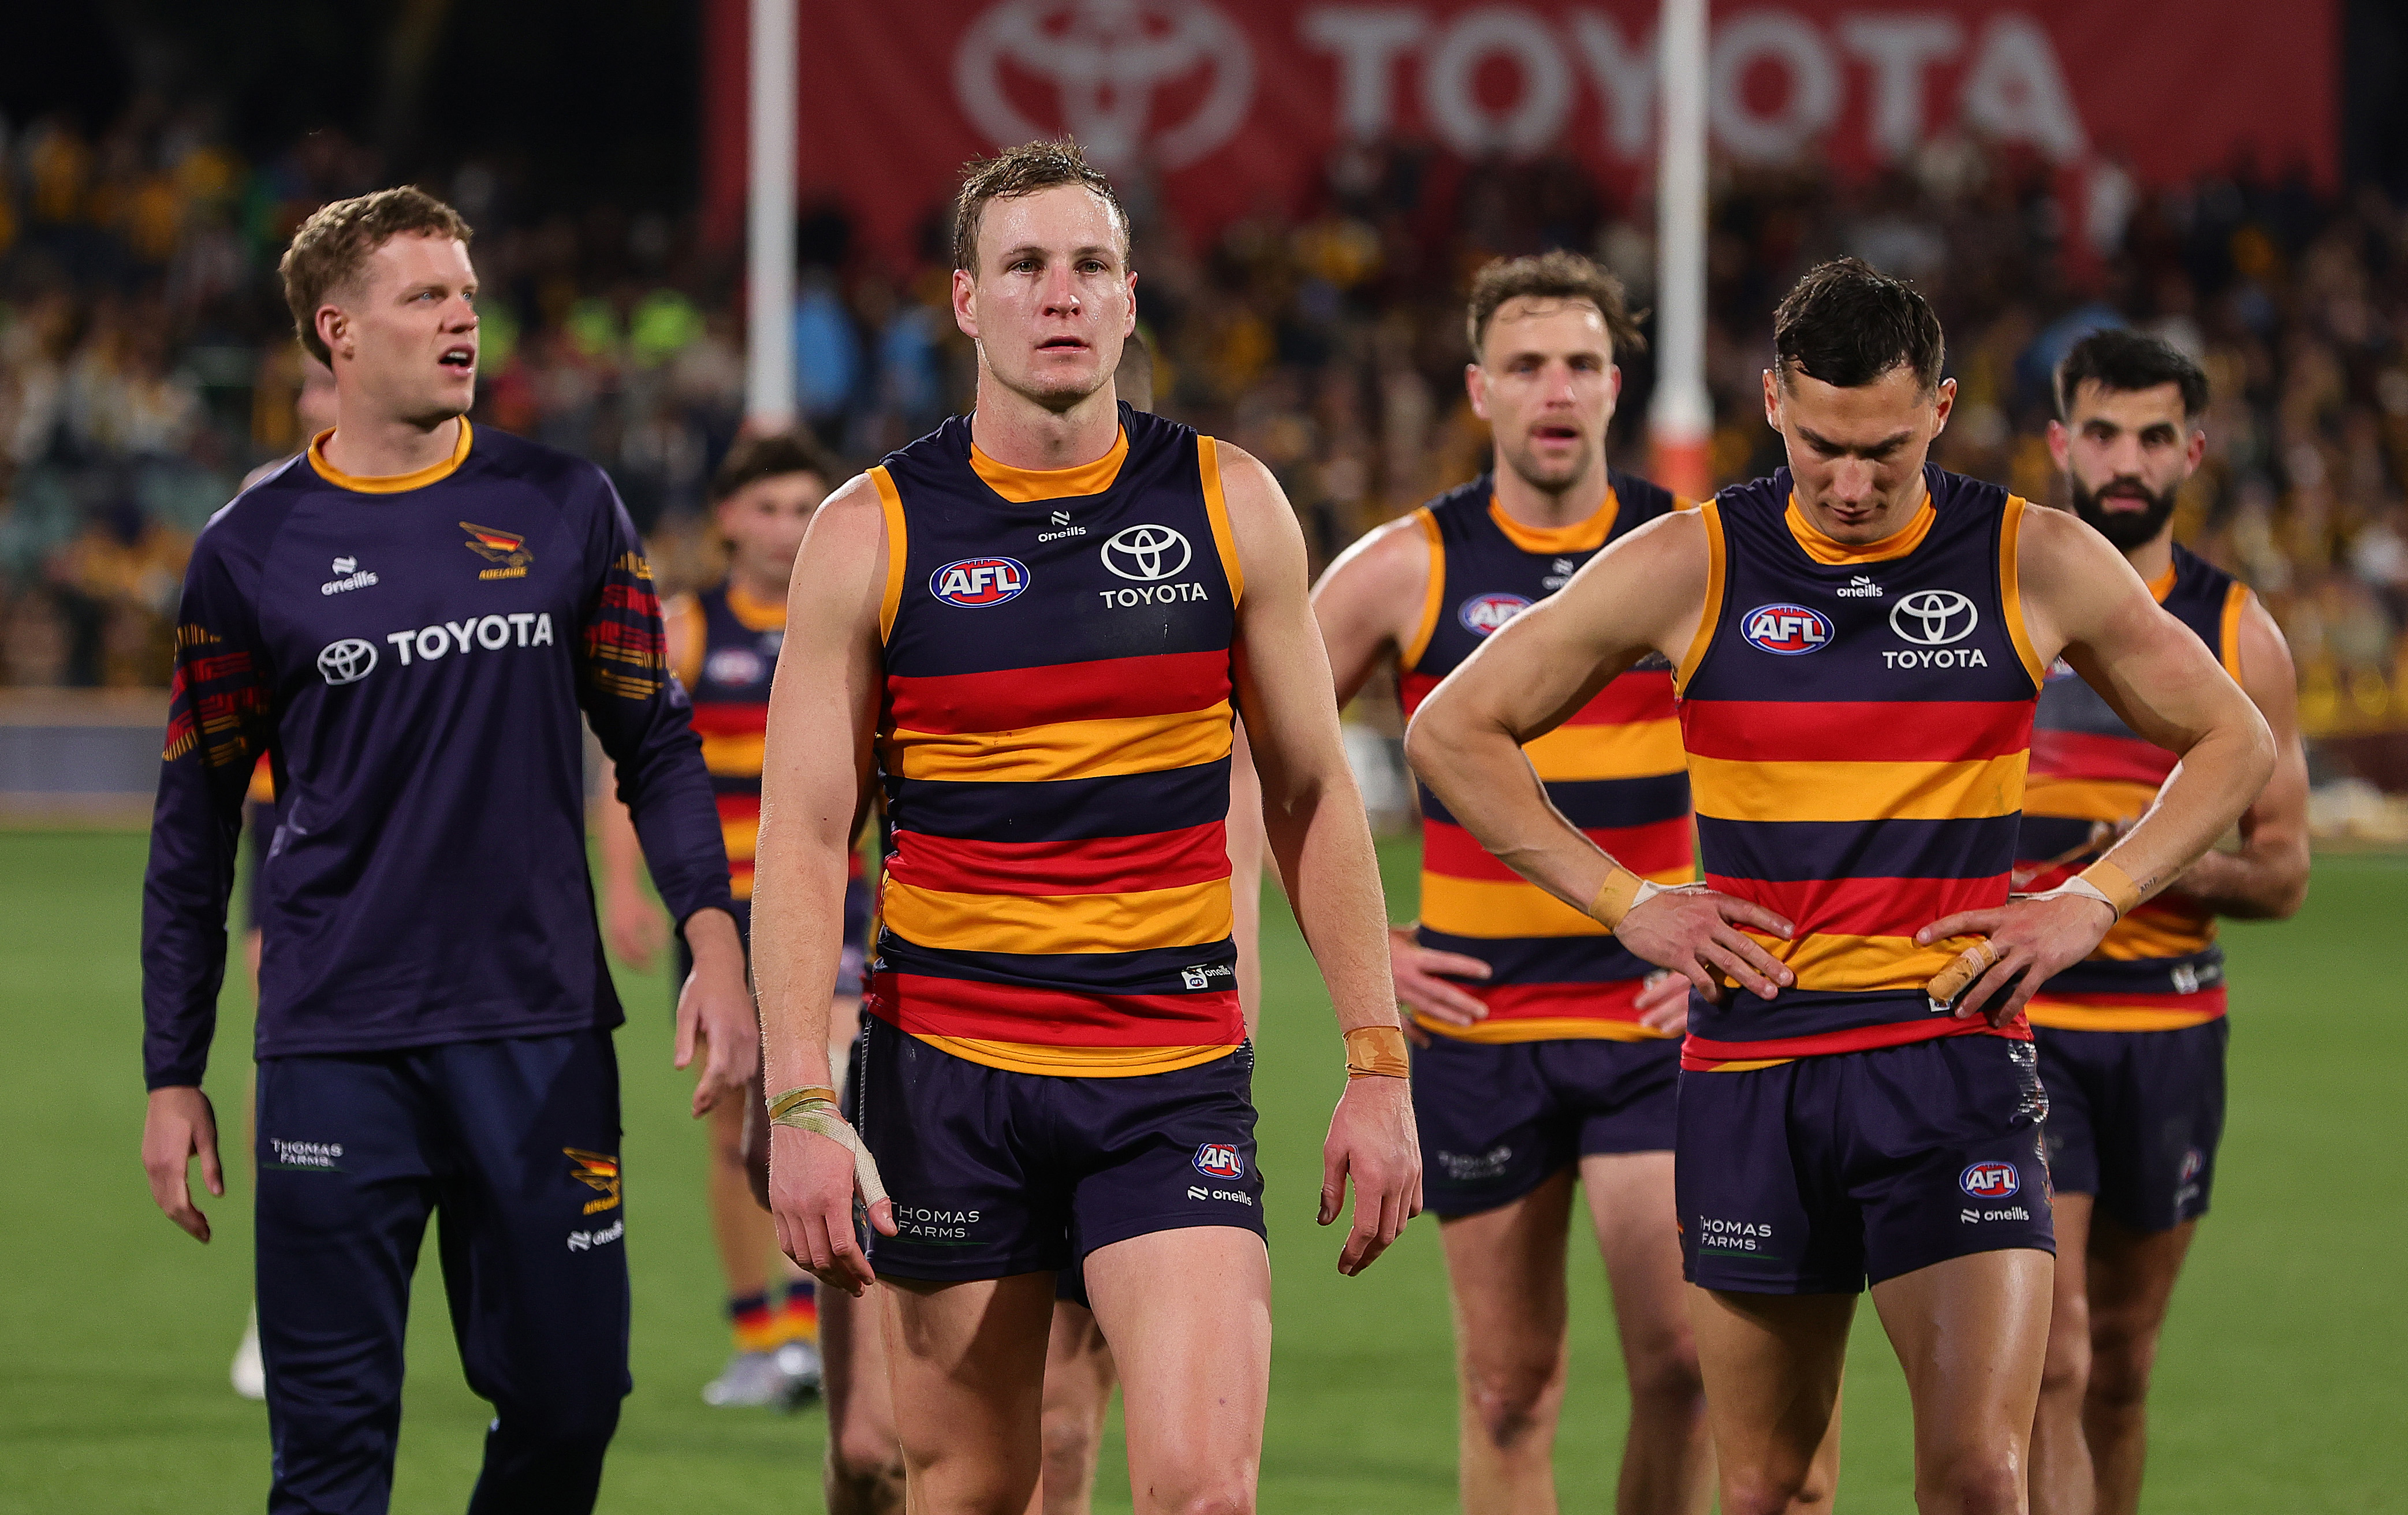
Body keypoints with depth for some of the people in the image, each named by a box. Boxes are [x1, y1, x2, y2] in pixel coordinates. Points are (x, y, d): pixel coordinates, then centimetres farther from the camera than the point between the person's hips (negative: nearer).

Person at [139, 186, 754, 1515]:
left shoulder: (565, 509, 7)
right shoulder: (253, 550, 3)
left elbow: (653, 744, 11)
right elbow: (194, 832, 8)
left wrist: (715, 943, -4)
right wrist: (172, 1077, 5)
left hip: (541, 1030, 2)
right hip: (335, 1047, -1)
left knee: (568, 1401, 2)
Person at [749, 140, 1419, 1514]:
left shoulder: (1229, 506, 3)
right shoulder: (873, 535, -1)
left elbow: (1312, 794, 9)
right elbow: (804, 835, -2)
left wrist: (1378, 1062, 4)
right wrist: (800, 1103, -12)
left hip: (1178, 1071, 0)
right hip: (946, 1068, 0)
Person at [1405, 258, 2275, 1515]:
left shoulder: (2037, 565, 1)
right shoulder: (1689, 568, -1)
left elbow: (2232, 741, 13)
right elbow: (1454, 729, 6)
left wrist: (2094, 902, 0)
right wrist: (1624, 903, -1)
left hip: (1954, 1065, -1)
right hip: (1751, 1069, 1)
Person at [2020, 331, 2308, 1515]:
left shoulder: (2236, 637, 4)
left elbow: (2284, 872, 3)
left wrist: (2174, 865, -15)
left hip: (2169, 1032, 2)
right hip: (2013, 1020, -2)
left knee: (2121, 1365, 12)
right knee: (2047, 1360, -14)